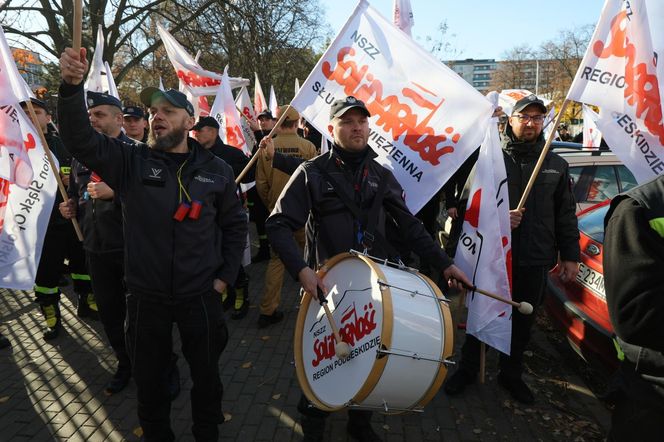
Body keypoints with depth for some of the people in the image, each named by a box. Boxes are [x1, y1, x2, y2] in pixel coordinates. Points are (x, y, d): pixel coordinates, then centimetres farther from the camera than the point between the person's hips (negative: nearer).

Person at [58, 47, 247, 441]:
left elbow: (235, 224, 5)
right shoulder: (131, 162, -3)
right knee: (149, 379, 18)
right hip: (146, 297, 1)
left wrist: (225, 276, 0)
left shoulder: (216, 170, -2)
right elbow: (80, 139, -18)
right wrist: (72, 86, -35)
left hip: (200, 297, 0)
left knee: (206, 375, 17)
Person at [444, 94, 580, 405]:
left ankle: (511, 374, 34)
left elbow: (566, 215, 11)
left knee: (522, 321, 14)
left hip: (535, 260, 3)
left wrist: (570, 256, 7)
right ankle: (467, 369, 29)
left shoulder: (557, 165, 9)